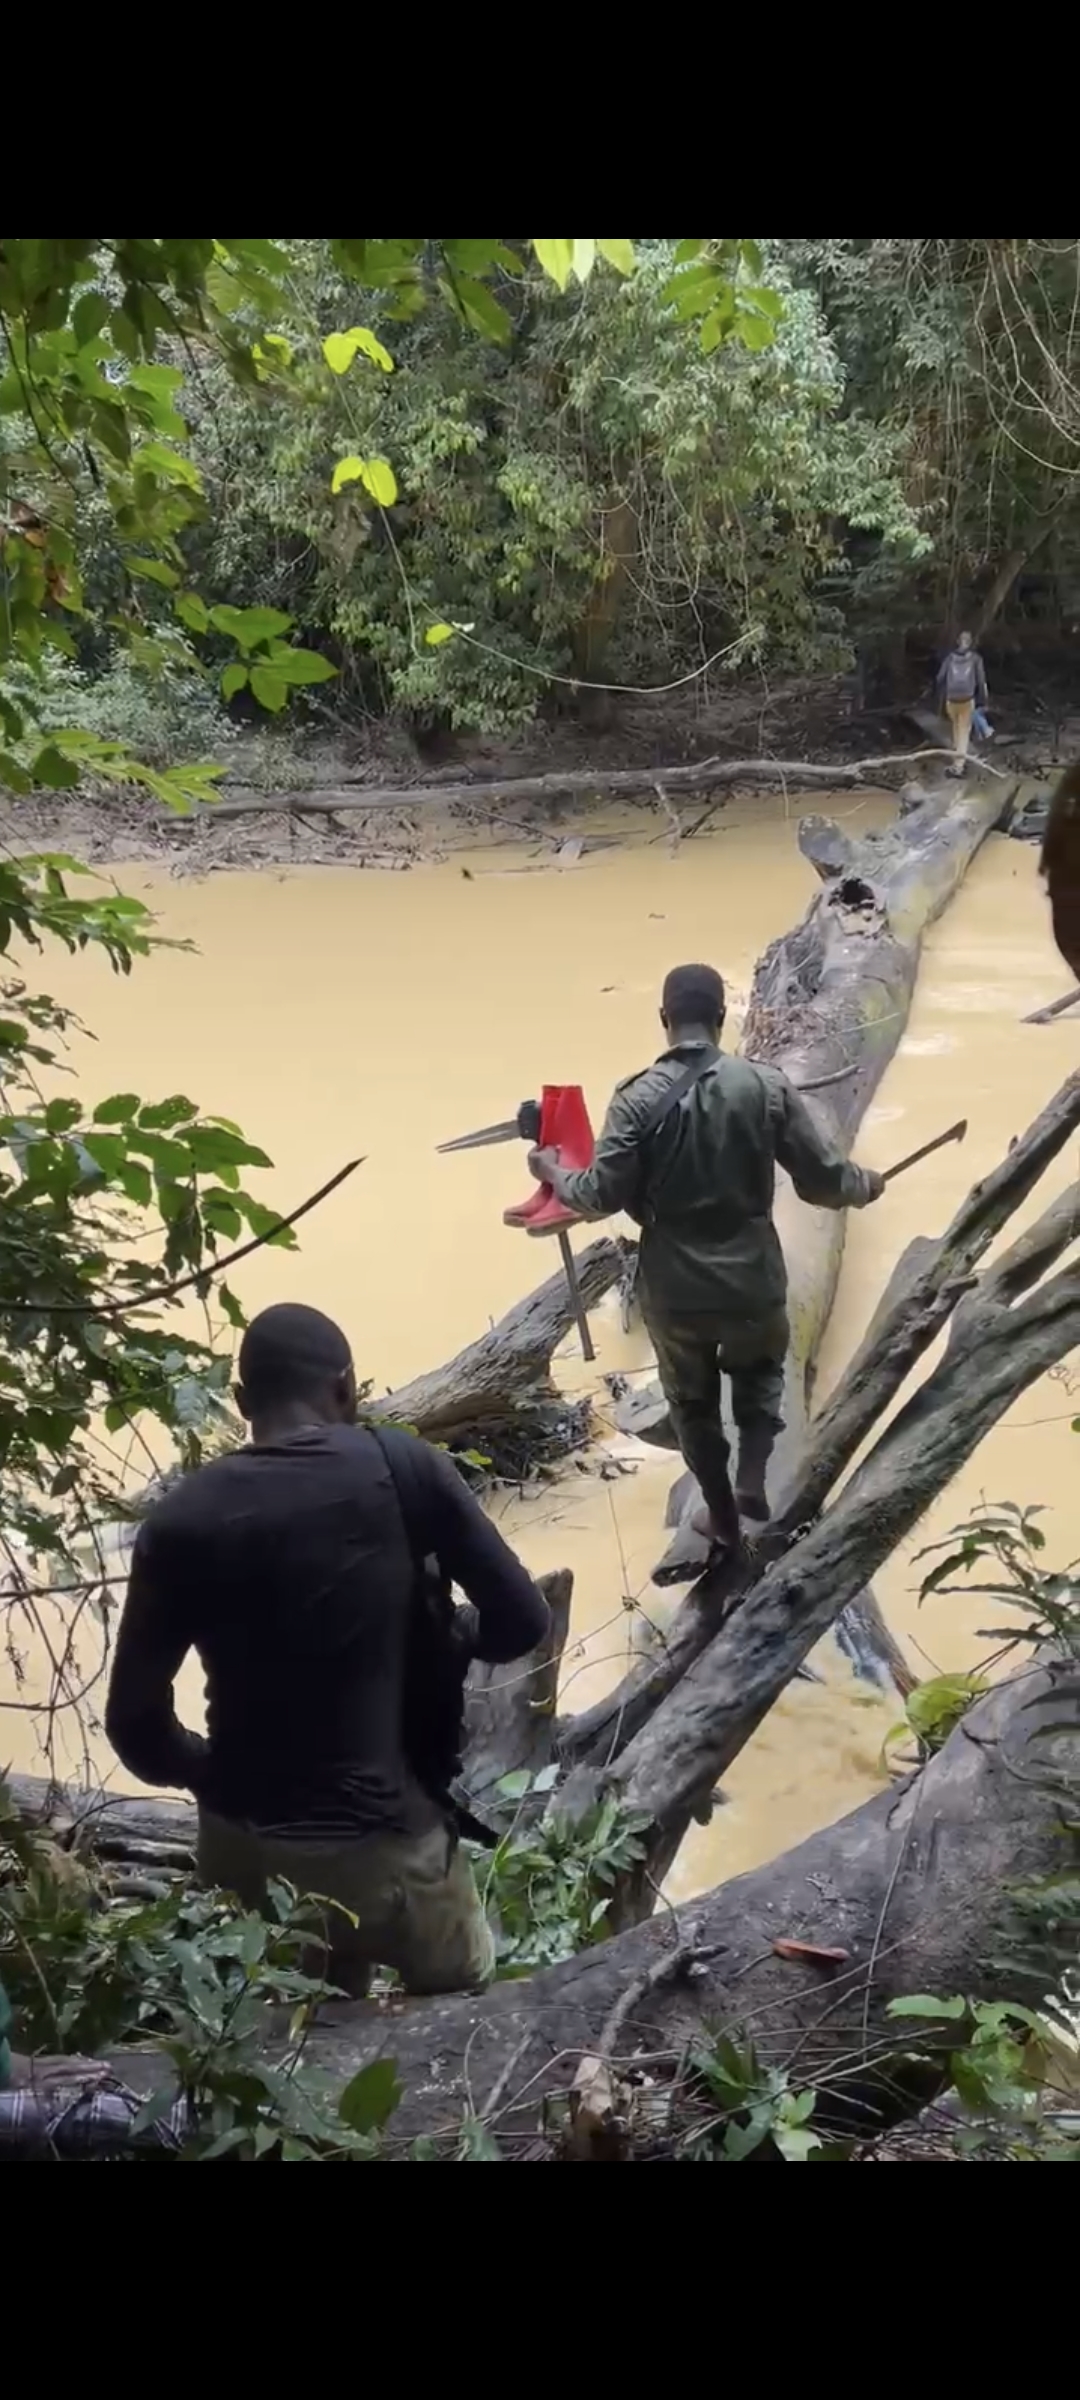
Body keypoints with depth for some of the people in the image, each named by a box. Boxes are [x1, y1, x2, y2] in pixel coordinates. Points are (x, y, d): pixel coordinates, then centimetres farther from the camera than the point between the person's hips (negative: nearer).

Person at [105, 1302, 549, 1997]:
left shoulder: (181, 1520, -6)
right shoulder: (404, 1469, -9)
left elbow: (135, 1722, -7)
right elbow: (522, 1621, -7)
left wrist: (218, 1778, 13)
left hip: (237, 1848, 3)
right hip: (381, 1841, -3)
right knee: (461, 2006, 25)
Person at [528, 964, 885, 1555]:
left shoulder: (639, 1098, -14)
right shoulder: (767, 1086, -11)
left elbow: (602, 1195, -13)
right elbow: (820, 1179, -7)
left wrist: (553, 1173, 7)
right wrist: (864, 1186, 15)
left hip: (673, 1290, 0)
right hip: (753, 1280, 1)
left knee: (692, 1402, 22)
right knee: (760, 1372, 30)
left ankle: (722, 1516, 35)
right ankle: (752, 1478, 12)